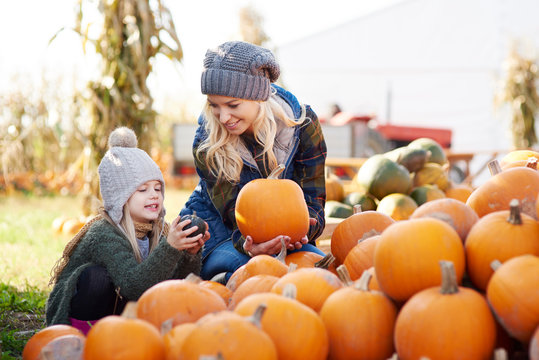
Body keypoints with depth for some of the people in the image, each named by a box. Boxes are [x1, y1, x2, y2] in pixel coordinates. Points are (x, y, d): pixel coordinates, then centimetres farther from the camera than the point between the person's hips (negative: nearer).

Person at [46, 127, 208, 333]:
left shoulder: (156, 233, -5)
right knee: (97, 276, -32)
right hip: (72, 321, -7)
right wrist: (170, 248, -49)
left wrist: (191, 254, -28)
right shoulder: (104, 235, -25)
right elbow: (134, 286, -40)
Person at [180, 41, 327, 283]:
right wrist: (248, 245, -47)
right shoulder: (207, 143, -17)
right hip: (218, 233, -3)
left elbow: (313, 199, -14)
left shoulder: (302, 123, -13)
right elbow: (234, 215, -21)